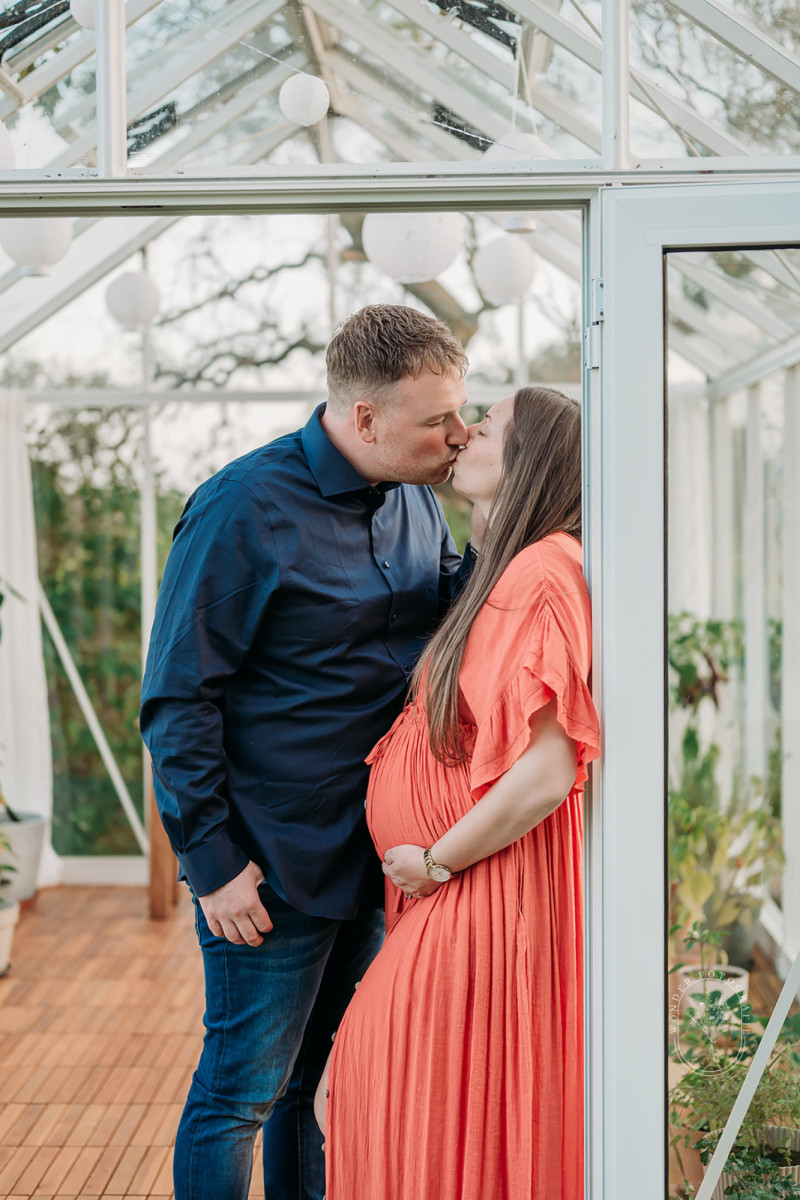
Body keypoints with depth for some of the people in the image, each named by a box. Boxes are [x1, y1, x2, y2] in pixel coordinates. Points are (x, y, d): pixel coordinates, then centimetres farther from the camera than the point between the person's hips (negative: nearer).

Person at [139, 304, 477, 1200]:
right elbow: (178, 698, -14)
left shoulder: (415, 503, 6)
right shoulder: (244, 509, -16)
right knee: (244, 1090, 4)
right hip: (274, 863, -7)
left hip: (378, 853, 7)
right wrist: (213, 859, -15)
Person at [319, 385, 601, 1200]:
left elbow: (545, 773, -27)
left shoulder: (542, 573, -20)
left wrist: (434, 861, -15)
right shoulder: (502, 573, 11)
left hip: (489, 894, -10)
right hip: (452, 901, 10)